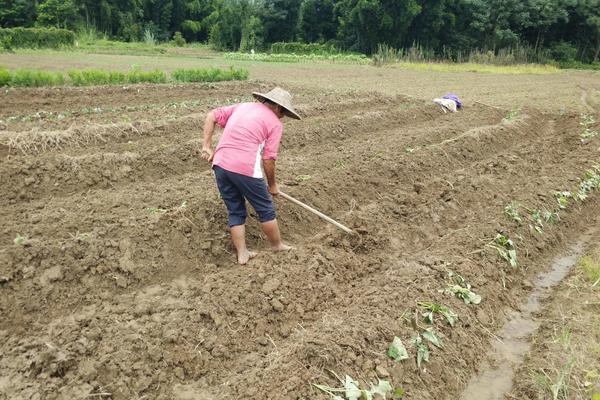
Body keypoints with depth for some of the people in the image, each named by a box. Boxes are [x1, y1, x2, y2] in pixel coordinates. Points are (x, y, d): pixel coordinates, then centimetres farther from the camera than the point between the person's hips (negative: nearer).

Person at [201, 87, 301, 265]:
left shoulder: (242, 106, 19)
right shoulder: (275, 123, 2)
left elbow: (211, 116, 14)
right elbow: (268, 160, -3)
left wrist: (207, 147, 13)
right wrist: (272, 184, 12)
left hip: (220, 165, 6)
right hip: (245, 169, -6)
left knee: (235, 211, 20)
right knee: (266, 209, 16)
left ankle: (242, 254, 25)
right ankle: (278, 246, 32)